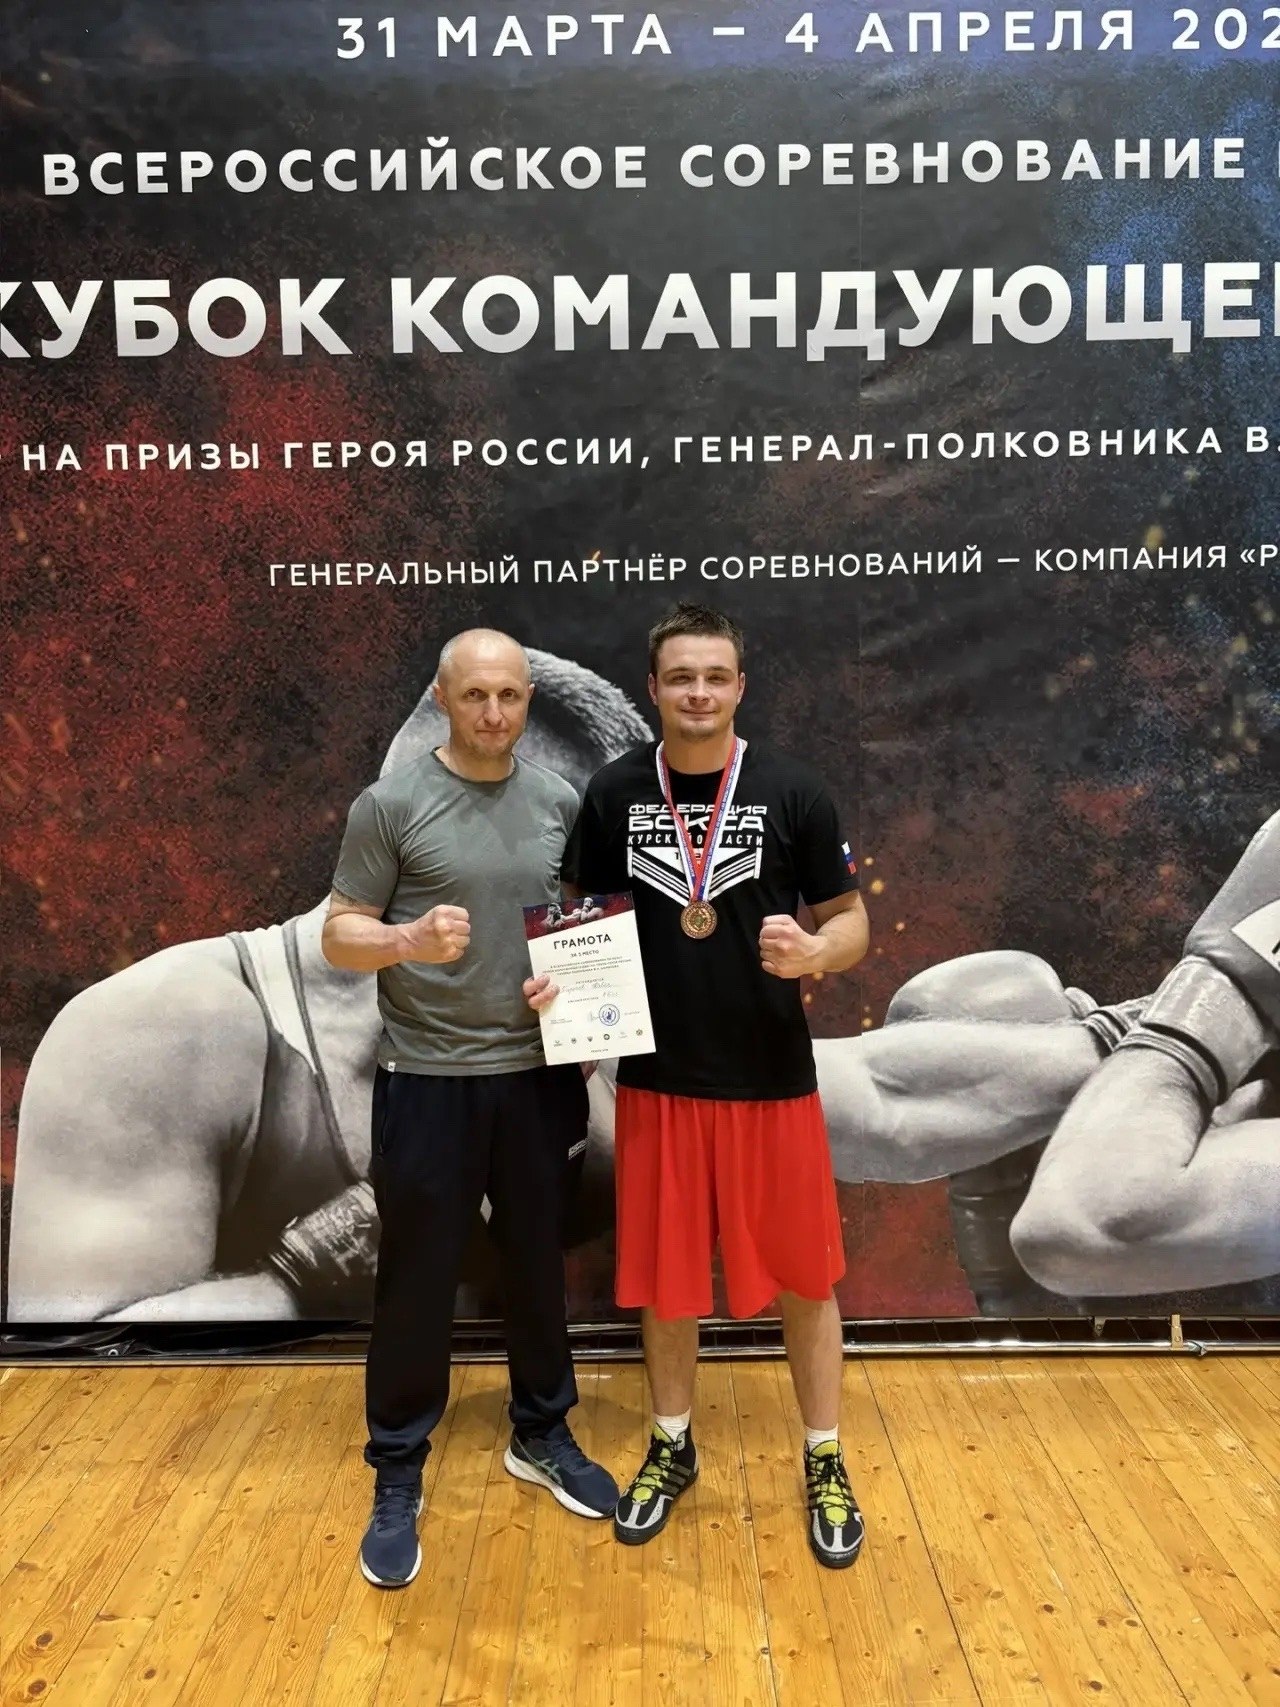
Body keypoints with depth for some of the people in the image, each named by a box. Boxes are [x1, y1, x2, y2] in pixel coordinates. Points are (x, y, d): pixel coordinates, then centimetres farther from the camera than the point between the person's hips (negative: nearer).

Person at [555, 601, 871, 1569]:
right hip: (658, 1078, 2)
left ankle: (826, 1462, 32)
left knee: (802, 1275, 11)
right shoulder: (613, 794, -2)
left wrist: (813, 952, -23)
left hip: (773, 1080, -1)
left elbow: (851, 923, -1)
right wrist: (563, 982, -12)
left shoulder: (793, 793, -7)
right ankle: (672, 1449, 37)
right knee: (663, 1277, 15)